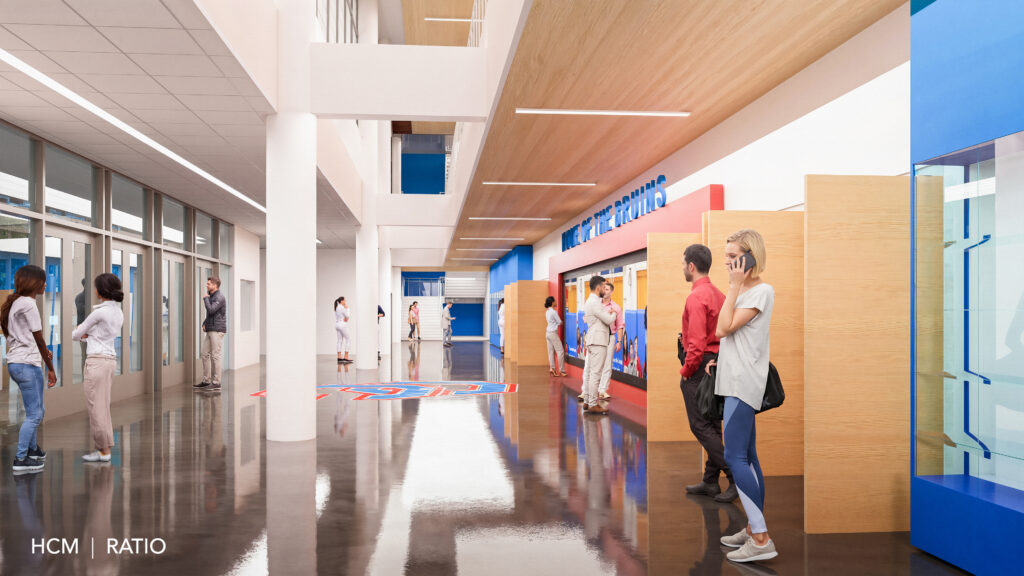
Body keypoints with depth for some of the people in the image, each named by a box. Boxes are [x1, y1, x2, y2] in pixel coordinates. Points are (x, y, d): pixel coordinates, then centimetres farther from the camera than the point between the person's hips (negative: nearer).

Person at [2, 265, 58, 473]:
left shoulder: (14, 303, 15)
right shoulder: (28, 304, -13)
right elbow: (39, 340, -10)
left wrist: (43, 352, 17)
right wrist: (51, 368, -5)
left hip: (16, 362, 10)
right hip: (27, 364, -10)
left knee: (37, 411, 20)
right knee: (34, 414, -5)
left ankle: (32, 450, 31)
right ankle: (21, 459, -1)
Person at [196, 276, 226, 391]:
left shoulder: (220, 297, -11)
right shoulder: (211, 297, 18)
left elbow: (211, 310, -23)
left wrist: (205, 299, -8)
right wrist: (205, 323, 11)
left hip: (217, 330, -9)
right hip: (209, 330, 9)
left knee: (215, 356, -7)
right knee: (205, 355, 9)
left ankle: (216, 382, -3)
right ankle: (206, 381, 15)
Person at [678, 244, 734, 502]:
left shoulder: (696, 297, -18)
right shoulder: (719, 294, 11)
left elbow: (697, 343, -24)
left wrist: (686, 371, -11)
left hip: (700, 367, -10)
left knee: (701, 427, -2)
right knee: (712, 426, 13)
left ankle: (737, 474, -3)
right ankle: (710, 482, 21)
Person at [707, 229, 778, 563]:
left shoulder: (762, 290, -11)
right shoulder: (744, 291, 18)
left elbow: (724, 328, -18)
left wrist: (734, 285, -14)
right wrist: (722, 359, 13)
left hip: (744, 384, -10)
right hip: (738, 382, 10)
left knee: (735, 457, -13)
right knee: (746, 458, 11)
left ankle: (761, 539, -10)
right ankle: (753, 530, 17)